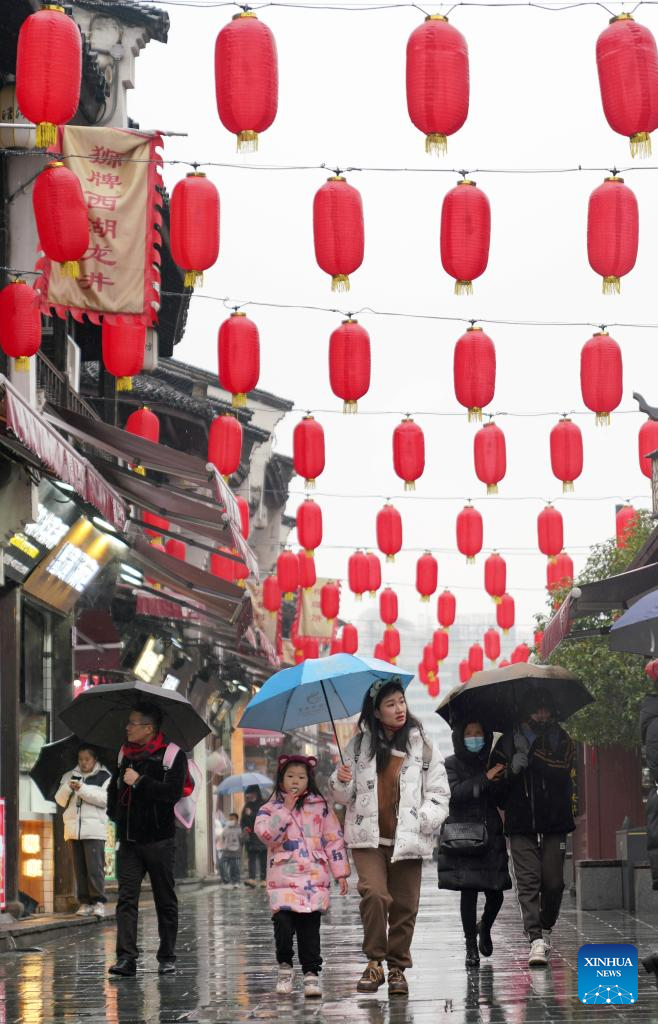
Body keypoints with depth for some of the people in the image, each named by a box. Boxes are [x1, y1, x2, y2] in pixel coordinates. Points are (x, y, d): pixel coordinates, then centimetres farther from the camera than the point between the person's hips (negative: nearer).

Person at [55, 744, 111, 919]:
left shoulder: (104, 776, 5)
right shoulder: (69, 776, 17)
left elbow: (104, 799, -8)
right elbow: (60, 800, 11)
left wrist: (82, 789, -15)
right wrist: (68, 787, -9)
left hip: (94, 830, -4)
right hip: (74, 829, 4)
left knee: (94, 867, -10)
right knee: (79, 868, 3)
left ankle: (98, 901, -6)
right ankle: (84, 902, 6)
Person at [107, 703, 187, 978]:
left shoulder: (172, 755, -5)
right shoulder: (125, 754, 14)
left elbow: (173, 792, -19)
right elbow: (115, 787, 31)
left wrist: (139, 781, -18)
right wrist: (115, 812, 16)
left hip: (158, 839, -5)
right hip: (128, 839, 5)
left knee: (165, 900, 5)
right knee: (126, 897, -7)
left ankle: (167, 957, 14)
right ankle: (126, 957, -13)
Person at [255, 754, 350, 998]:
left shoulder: (320, 807, 10)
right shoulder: (270, 809, 7)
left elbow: (334, 840, 10)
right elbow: (265, 834, -11)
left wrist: (340, 873, 7)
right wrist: (286, 810, -12)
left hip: (314, 878, 1)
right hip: (283, 878, -1)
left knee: (310, 928, -1)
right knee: (283, 923, -14)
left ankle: (311, 973, 6)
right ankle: (284, 966, 6)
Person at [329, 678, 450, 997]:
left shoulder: (421, 746, 5)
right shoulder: (359, 745, 7)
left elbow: (439, 791, 7)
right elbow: (345, 796, 15)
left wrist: (426, 820, -10)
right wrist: (341, 783, -8)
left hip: (406, 839, 1)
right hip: (368, 838, -1)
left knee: (404, 906, 3)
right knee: (374, 894, -19)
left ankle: (397, 968, 17)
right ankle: (374, 962, -8)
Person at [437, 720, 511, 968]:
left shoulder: (492, 764, 11)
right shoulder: (452, 765, 2)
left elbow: (501, 800, 5)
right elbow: (454, 793, -15)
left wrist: (499, 783, -15)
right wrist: (484, 779, -21)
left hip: (490, 837, 3)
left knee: (495, 893, 2)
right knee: (468, 891, -9)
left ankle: (484, 928, 33)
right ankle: (471, 947, 1)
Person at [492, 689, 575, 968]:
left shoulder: (562, 741, 9)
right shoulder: (508, 742, 7)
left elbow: (563, 770, -9)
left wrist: (531, 754, -13)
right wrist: (511, 770, -13)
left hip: (554, 822, 1)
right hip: (521, 824, -1)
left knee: (553, 881, -1)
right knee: (528, 880, -11)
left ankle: (546, 928, 23)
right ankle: (536, 940, -17)